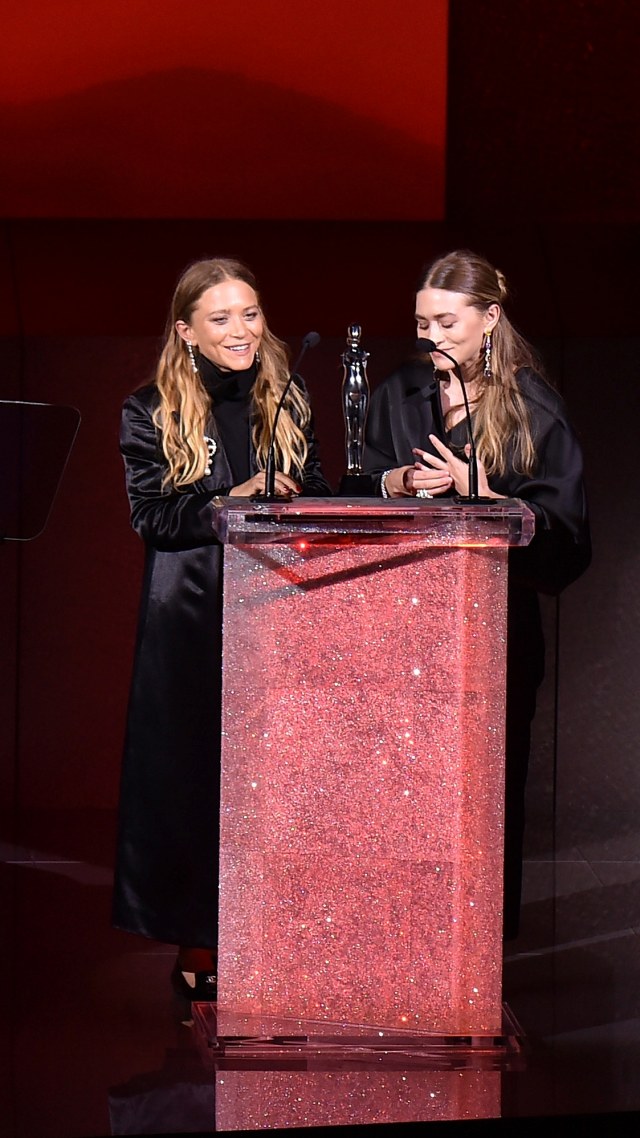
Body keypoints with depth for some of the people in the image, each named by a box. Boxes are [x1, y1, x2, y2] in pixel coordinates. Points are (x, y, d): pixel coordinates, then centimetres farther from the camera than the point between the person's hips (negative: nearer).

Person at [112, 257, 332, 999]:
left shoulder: (288, 402, 12)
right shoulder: (151, 412, 1)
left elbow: (319, 500, 13)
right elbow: (151, 516, -7)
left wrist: (292, 497, -9)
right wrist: (232, 502, -19)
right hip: (190, 617, -3)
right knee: (192, 771, -1)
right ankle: (197, 945, 8)